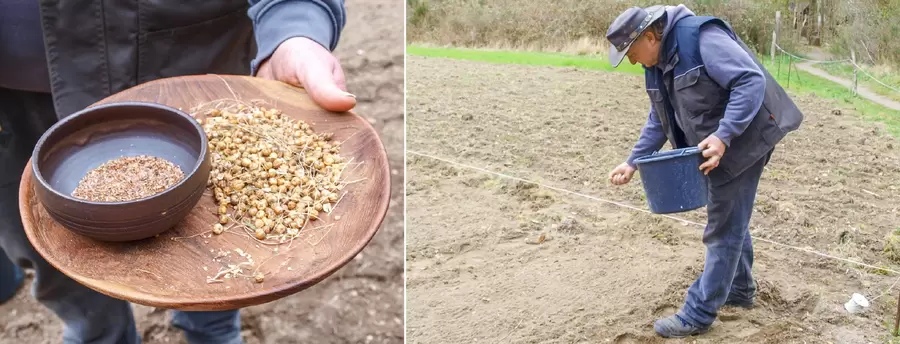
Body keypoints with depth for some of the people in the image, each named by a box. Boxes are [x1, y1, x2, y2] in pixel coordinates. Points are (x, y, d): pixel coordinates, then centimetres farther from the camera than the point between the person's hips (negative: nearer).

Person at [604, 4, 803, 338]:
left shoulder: (701, 37, -24)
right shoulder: (657, 64, 4)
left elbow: (751, 80, -28)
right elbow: (658, 120, 13)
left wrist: (723, 137, -35)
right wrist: (633, 161, 4)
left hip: (742, 141, -9)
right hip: (714, 146, 9)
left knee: (723, 226, -3)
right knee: (731, 219, 21)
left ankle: (699, 314, 4)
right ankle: (739, 289, 39)